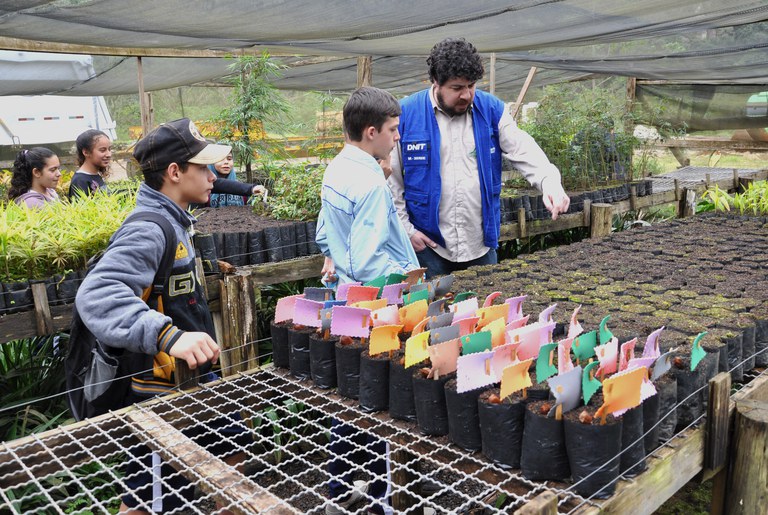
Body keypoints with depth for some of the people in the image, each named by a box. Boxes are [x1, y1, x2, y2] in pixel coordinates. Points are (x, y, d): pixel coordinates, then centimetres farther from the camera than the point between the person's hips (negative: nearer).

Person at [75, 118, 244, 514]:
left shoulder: (172, 221, 7)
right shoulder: (148, 230, -24)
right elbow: (97, 294, -39)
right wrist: (169, 336, -50)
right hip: (160, 394, -10)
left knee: (231, 451, 23)